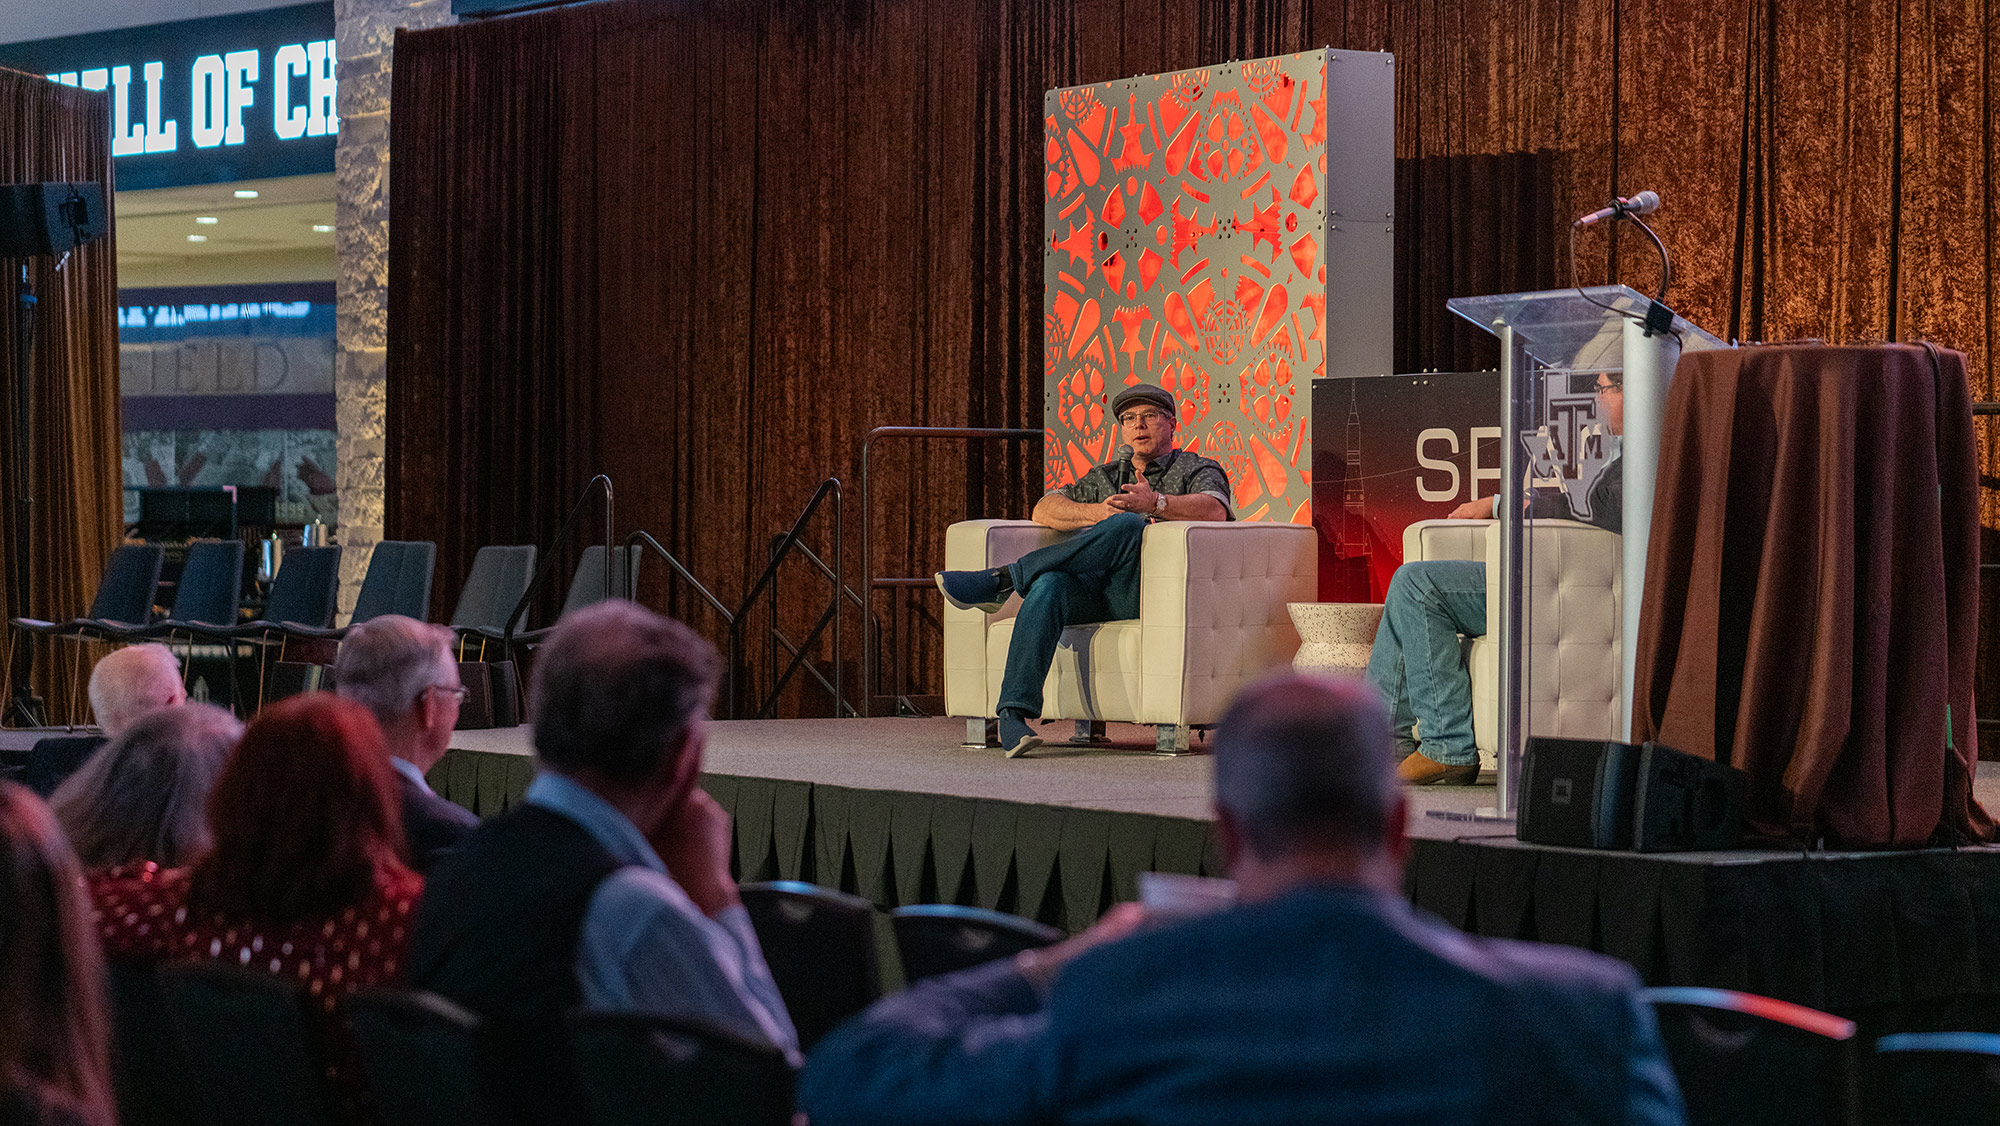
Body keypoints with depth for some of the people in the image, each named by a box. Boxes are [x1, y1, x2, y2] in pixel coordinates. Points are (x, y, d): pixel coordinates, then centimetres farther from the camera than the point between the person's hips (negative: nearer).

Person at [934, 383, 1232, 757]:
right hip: (1092, 593, 4)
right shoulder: (1106, 477, 31)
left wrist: (1156, 503, -27)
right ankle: (1014, 713, -43)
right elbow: (1044, 510, 17)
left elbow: (1215, 510, -9)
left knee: (1127, 525, -35)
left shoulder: (1197, 470, 16)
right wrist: (1096, 512, -3)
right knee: (1049, 588, -32)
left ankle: (1003, 580, -29)